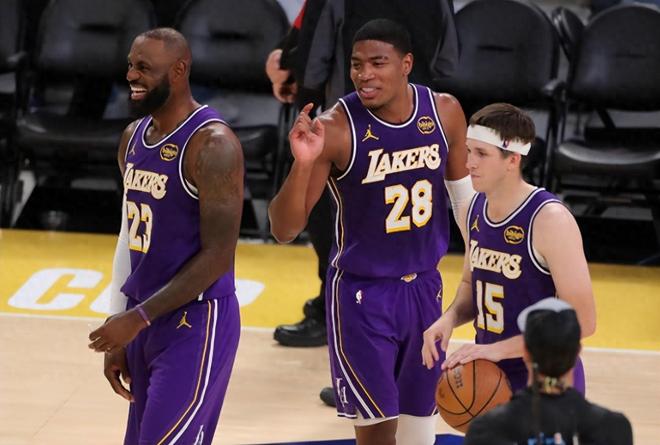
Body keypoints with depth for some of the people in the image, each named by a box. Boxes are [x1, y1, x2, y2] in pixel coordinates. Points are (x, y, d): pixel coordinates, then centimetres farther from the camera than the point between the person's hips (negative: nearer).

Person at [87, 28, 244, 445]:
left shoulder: (212, 144, -17)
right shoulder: (133, 137, 10)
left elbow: (218, 257, -20)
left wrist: (136, 318, -21)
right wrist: (121, 335, 15)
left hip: (196, 324, -9)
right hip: (148, 322, 9)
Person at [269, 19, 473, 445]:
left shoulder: (444, 112, -7)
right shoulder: (335, 129, -20)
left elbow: (465, 191, 10)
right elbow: (284, 230, -20)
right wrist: (302, 164, -36)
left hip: (425, 287, 5)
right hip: (362, 294, -5)